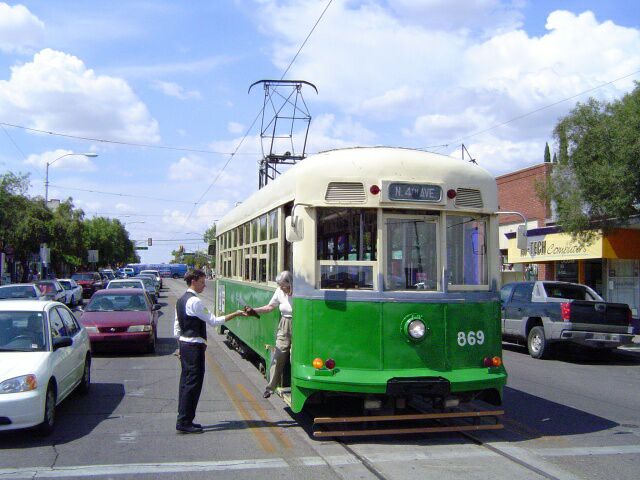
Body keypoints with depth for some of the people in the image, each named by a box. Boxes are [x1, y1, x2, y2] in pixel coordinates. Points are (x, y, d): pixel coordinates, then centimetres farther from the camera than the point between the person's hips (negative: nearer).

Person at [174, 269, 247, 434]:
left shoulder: (181, 300, 13)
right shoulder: (195, 301, -17)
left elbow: (177, 327, 17)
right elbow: (213, 321, -16)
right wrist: (235, 314, -13)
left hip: (184, 344, 10)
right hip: (194, 346, -10)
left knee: (186, 381, 13)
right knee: (193, 383, -5)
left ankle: (183, 419, 19)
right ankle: (184, 422, -2)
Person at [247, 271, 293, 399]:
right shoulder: (280, 292, 1)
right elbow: (269, 307, 12)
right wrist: (254, 310, 1)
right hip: (284, 327, 4)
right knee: (278, 357, 2)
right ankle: (271, 387, 11)